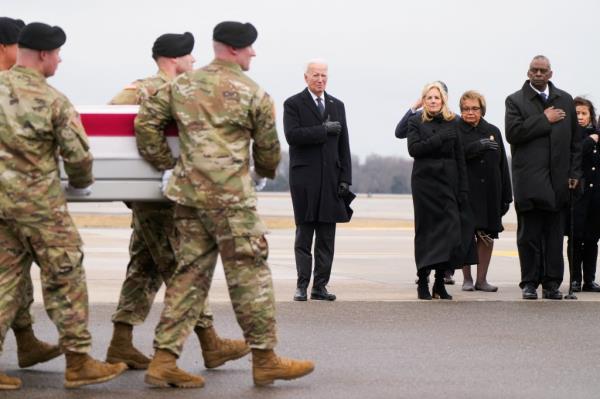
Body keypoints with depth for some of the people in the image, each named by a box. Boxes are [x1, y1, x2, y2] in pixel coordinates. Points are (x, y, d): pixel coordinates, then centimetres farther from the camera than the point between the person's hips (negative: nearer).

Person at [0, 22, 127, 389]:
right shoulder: (53, 101, -12)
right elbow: (78, 154, -10)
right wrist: (81, 184, 11)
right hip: (38, 200, -5)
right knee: (65, 277, 4)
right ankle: (78, 362, 9)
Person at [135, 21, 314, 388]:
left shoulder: (182, 85, 11)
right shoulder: (254, 93, -2)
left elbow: (146, 122, 7)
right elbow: (268, 149, 6)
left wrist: (163, 162, 17)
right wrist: (267, 171, 28)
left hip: (188, 192, 6)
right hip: (230, 193, -6)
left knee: (190, 272, 9)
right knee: (250, 273, 1)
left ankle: (164, 360, 5)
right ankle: (265, 360, 7)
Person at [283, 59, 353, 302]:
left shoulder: (337, 106, 15)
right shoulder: (293, 104, 2)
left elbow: (343, 145, 12)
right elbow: (292, 135, -13)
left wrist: (345, 178, 5)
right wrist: (324, 130, -14)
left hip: (331, 178, 4)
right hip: (304, 177, -4)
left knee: (327, 236, 2)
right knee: (304, 233, -2)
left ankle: (320, 286, 5)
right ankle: (302, 286, 1)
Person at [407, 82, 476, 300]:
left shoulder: (452, 123, 11)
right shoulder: (416, 122, 6)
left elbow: (460, 158, 8)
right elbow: (413, 149, -9)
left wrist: (463, 189, 2)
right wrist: (440, 138, -14)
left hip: (448, 181, 2)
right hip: (424, 181, -2)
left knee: (451, 229, -5)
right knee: (426, 230, 0)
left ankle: (440, 282, 1)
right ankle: (423, 281, 4)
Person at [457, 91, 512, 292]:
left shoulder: (493, 131, 13)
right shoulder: (456, 131, 2)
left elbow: (502, 166, 13)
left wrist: (506, 196, 9)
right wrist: (478, 146, -21)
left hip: (490, 192, 4)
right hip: (466, 192, -4)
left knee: (488, 235, 3)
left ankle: (481, 279, 12)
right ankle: (467, 279, 8)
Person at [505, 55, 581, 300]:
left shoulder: (565, 100, 13)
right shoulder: (515, 101, 4)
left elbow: (574, 139, 14)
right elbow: (513, 133, -12)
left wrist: (574, 172, 6)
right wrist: (545, 120, -10)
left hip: (557, 178, 3)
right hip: (528, 179, -3)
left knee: (554, 233, 4)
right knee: (529, 234, -1)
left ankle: (552, 283, 8)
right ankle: (530, 283, 5)